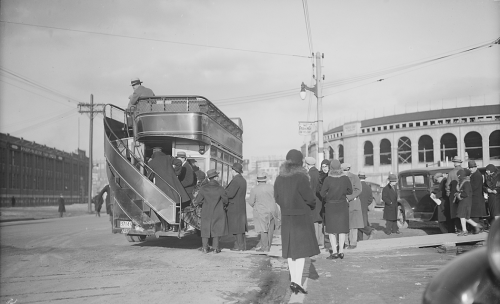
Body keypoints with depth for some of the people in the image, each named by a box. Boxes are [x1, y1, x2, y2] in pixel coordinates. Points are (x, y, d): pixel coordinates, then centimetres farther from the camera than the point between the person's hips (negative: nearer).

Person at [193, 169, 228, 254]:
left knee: (206, 230, 12)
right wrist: (224, 205, 16)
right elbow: (225, 200, -5)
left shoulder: (204, 189, -8)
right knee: (216, 230, 9)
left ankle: (205, 248, 13)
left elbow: (197, 201, -6)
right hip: (218, 213, -2)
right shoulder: (220, 189, -13)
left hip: (206, 213, 2)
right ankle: (215, 248, 9)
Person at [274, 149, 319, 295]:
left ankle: (293, 279, 21)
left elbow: (277, 198, 8)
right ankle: (297, 281, -10)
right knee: (301, 250, -1)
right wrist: (310, 206, 9)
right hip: (301, 217, -6)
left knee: (290, 250, 14)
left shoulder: (279, 179, -1)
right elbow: (311, 199, -12)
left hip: (286, 217, 6)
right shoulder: (301, 178, -18)